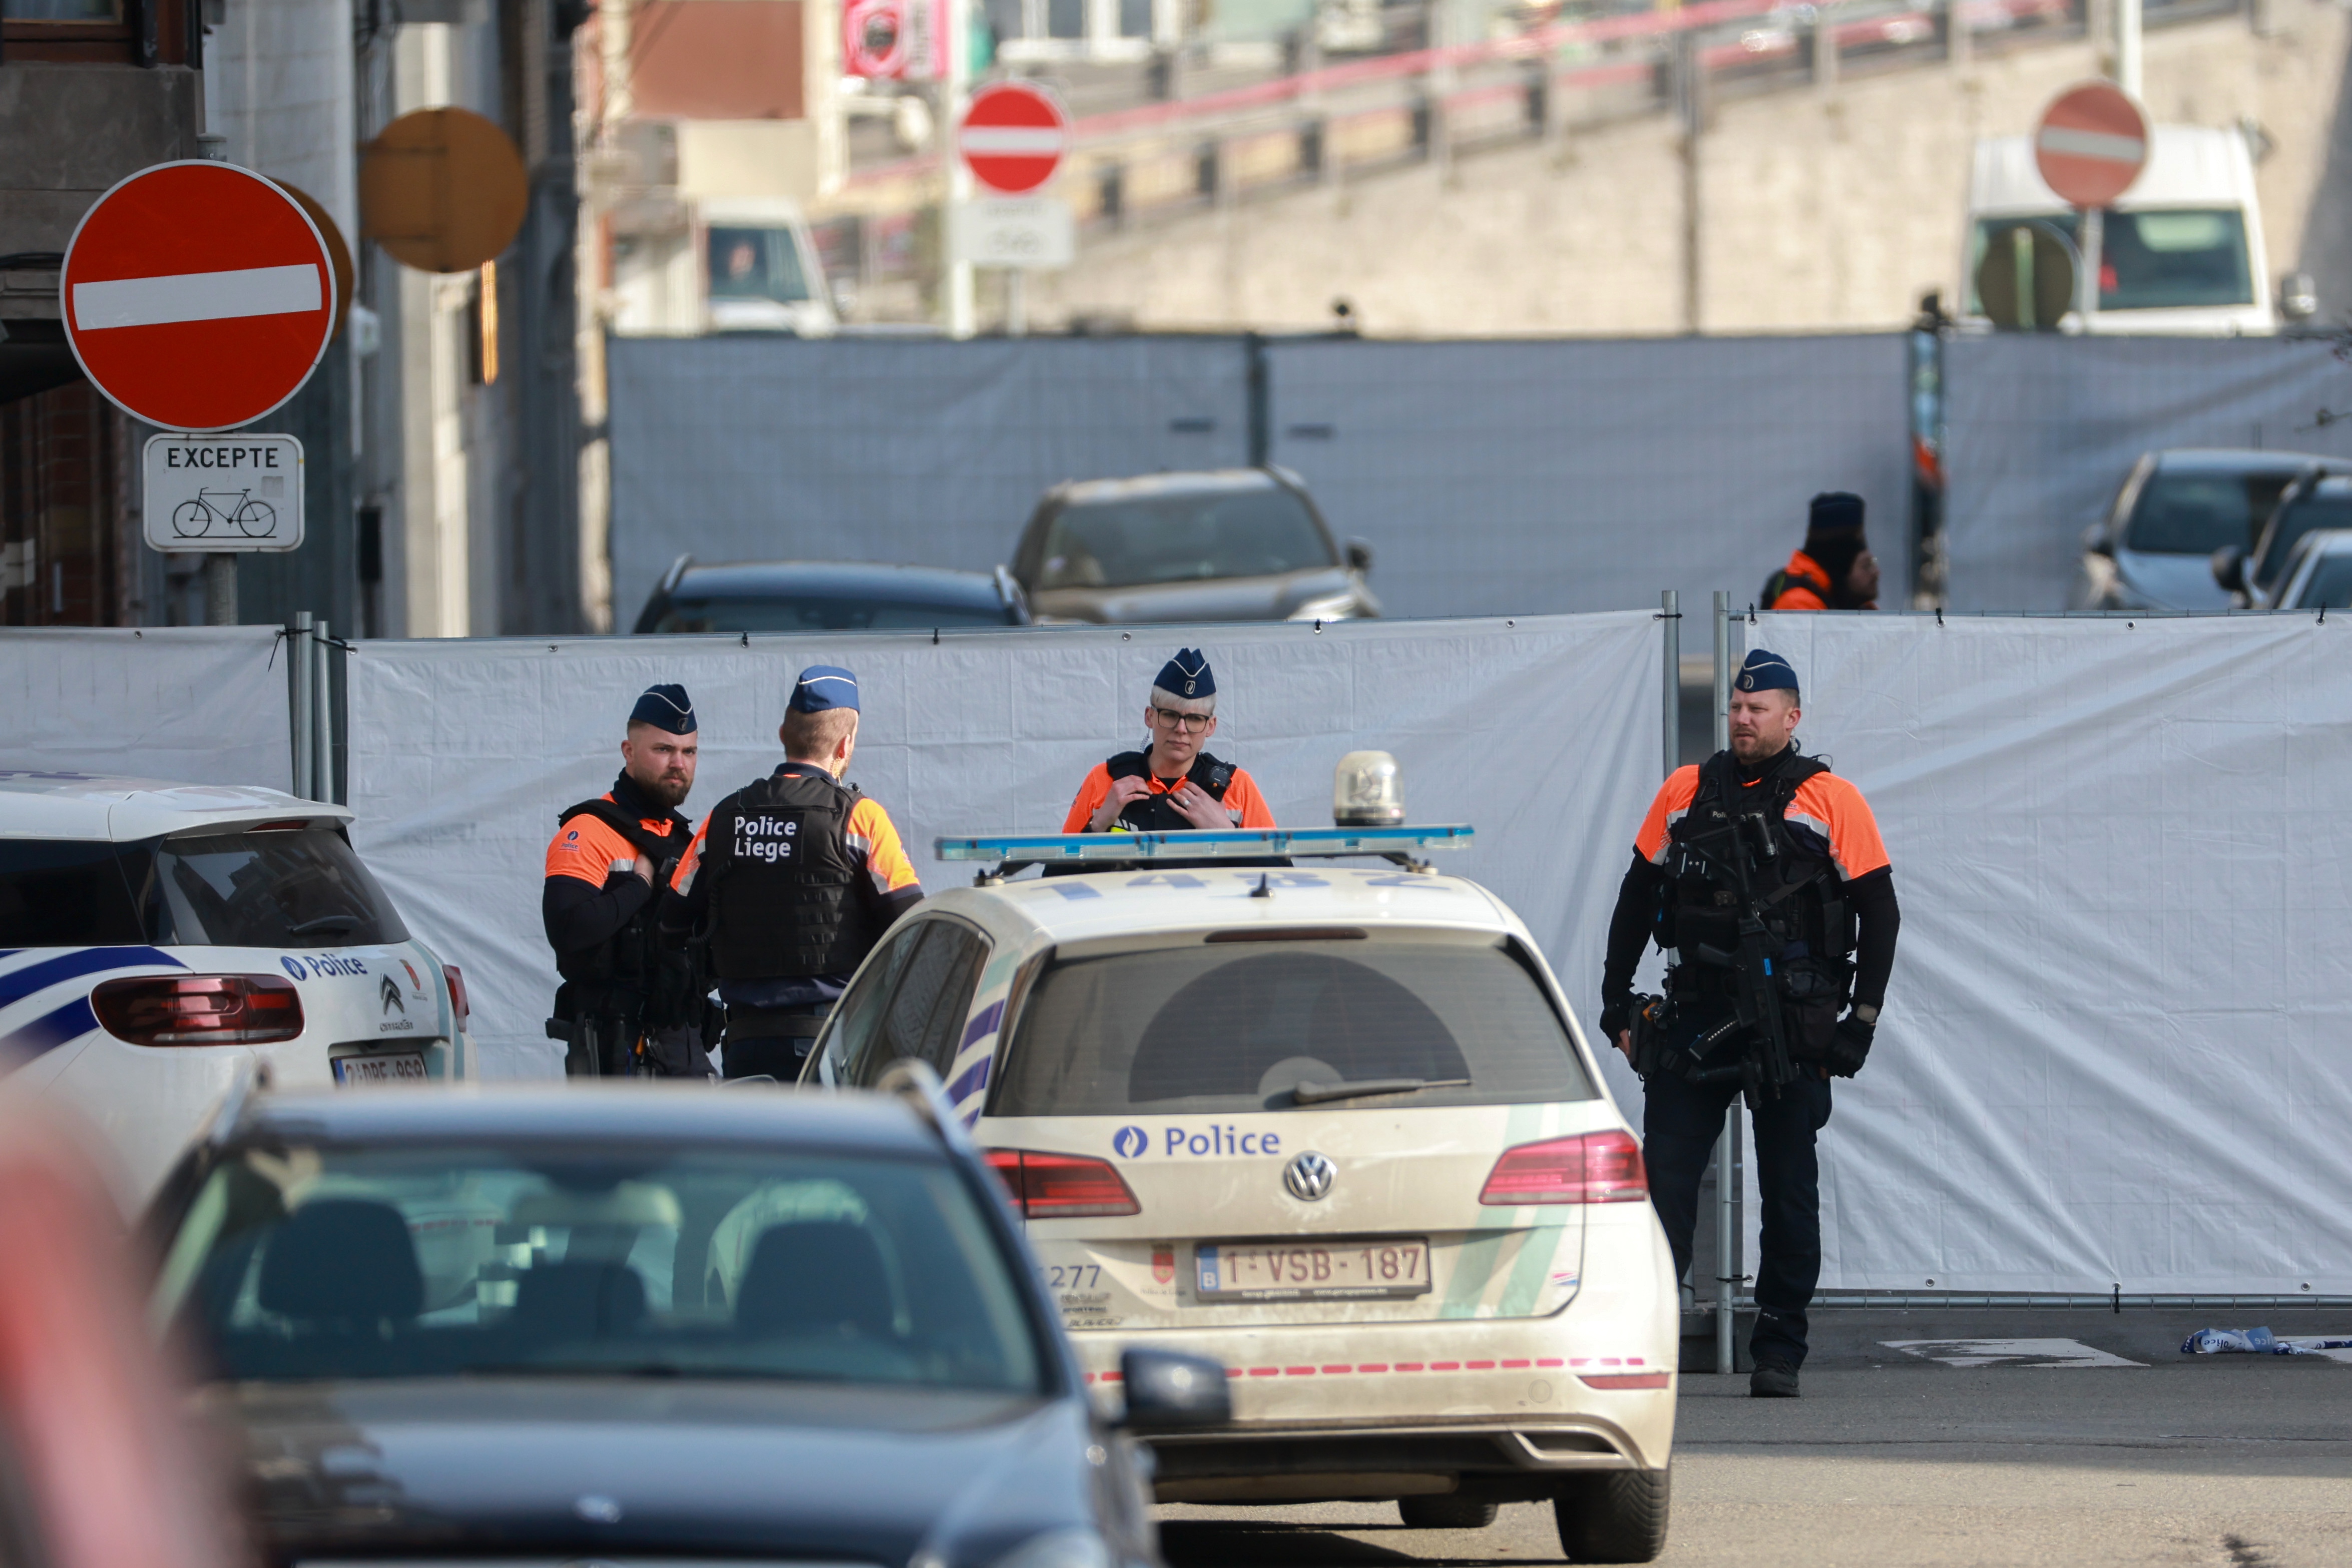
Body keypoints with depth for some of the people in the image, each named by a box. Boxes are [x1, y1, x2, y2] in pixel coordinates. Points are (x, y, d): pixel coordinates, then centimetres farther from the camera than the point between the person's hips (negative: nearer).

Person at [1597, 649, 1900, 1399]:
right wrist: (1616, 1001, 10)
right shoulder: (1684, 795, 10)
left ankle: (1779, 1354, 10)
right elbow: (1637, 900, 17)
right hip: (1694, 1020, 2)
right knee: (1663, 1183, -4)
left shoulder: (1831, 803, 0)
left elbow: (1878, 915, 1)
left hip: (1791, 1027, -2)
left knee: (1789, 1194, 3)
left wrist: (1859, 1022, -6)